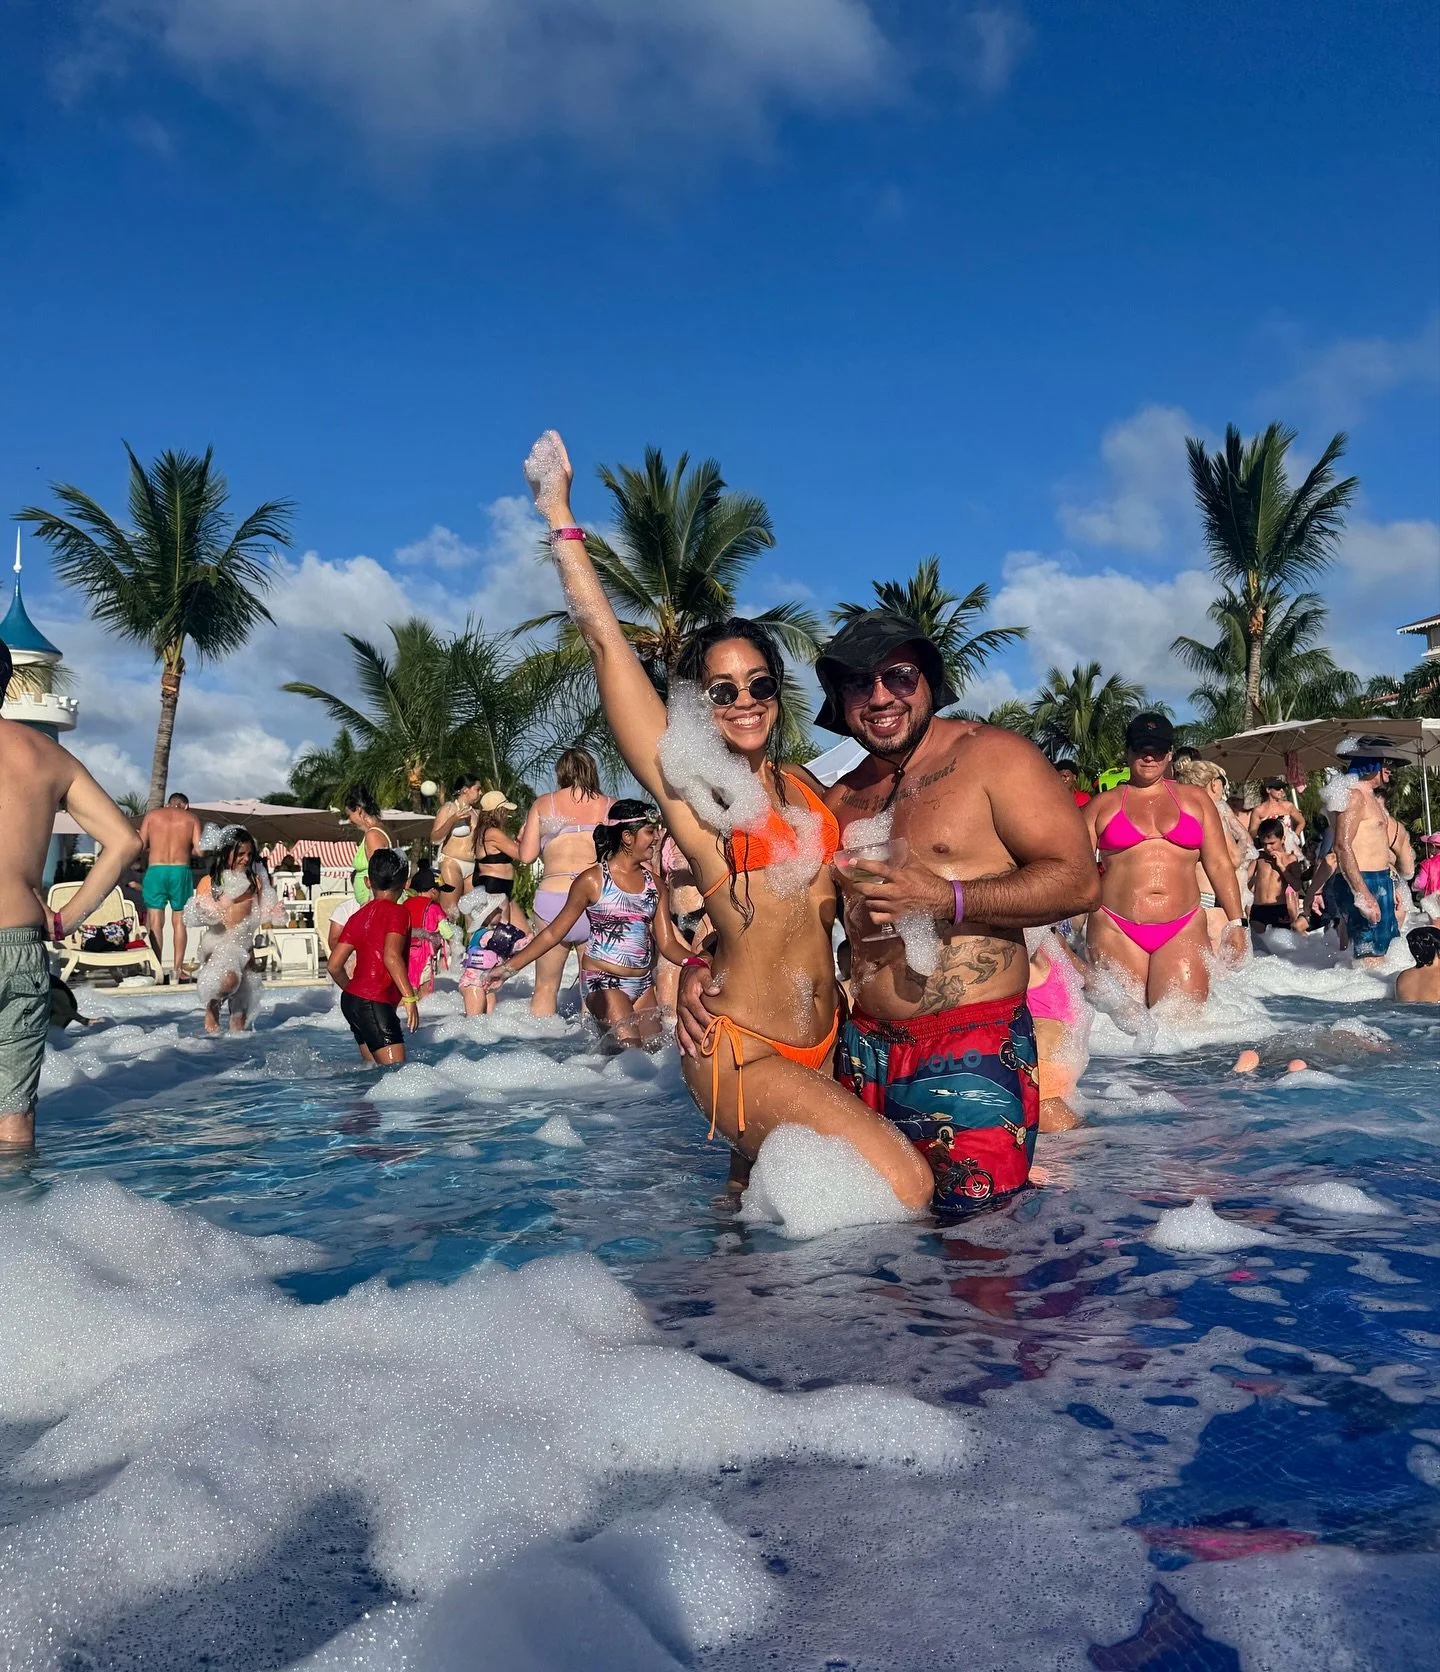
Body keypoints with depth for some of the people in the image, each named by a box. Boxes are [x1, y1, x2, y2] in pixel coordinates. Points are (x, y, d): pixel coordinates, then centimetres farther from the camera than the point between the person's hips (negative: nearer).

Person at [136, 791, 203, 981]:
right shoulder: (191, 818, 9)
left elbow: (140, 845, 4)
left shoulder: (152, 814, 10)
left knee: (155, 921, 3)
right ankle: (178, 969, 5)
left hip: (155, 870, 0)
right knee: (179, 921, 6)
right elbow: (198, 850, -1)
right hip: (181, 871, 0)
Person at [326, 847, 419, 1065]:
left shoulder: (358, 916, 15)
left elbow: (334, 965, 14)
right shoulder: (396, 911, -6)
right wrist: (410, 997, -23)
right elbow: (391, 956, -22)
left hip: (352, 1000, 9)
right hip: (375, 1004, -9)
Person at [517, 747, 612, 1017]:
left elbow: (527, 856, 5)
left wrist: (523, 835, 25)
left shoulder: (543, 804, 7)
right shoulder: (610, 806, 6)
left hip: (552, 897, 0)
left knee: (545, 987, 11)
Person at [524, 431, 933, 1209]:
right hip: (742, 1054, -6)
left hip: (820, 1047, 6)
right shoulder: (685, 782, -5)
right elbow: (604, 640, -7)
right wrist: (558, 514, -1)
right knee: (903, 1187, -16)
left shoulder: (801, 785, 11)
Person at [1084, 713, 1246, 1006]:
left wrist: (1236, 922, 8)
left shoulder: (1195, 800, 16)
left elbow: (1219, 864, 15)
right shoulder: (1103, 805, 11)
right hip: (1116, 932, -1)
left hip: (1183, 931, 1)